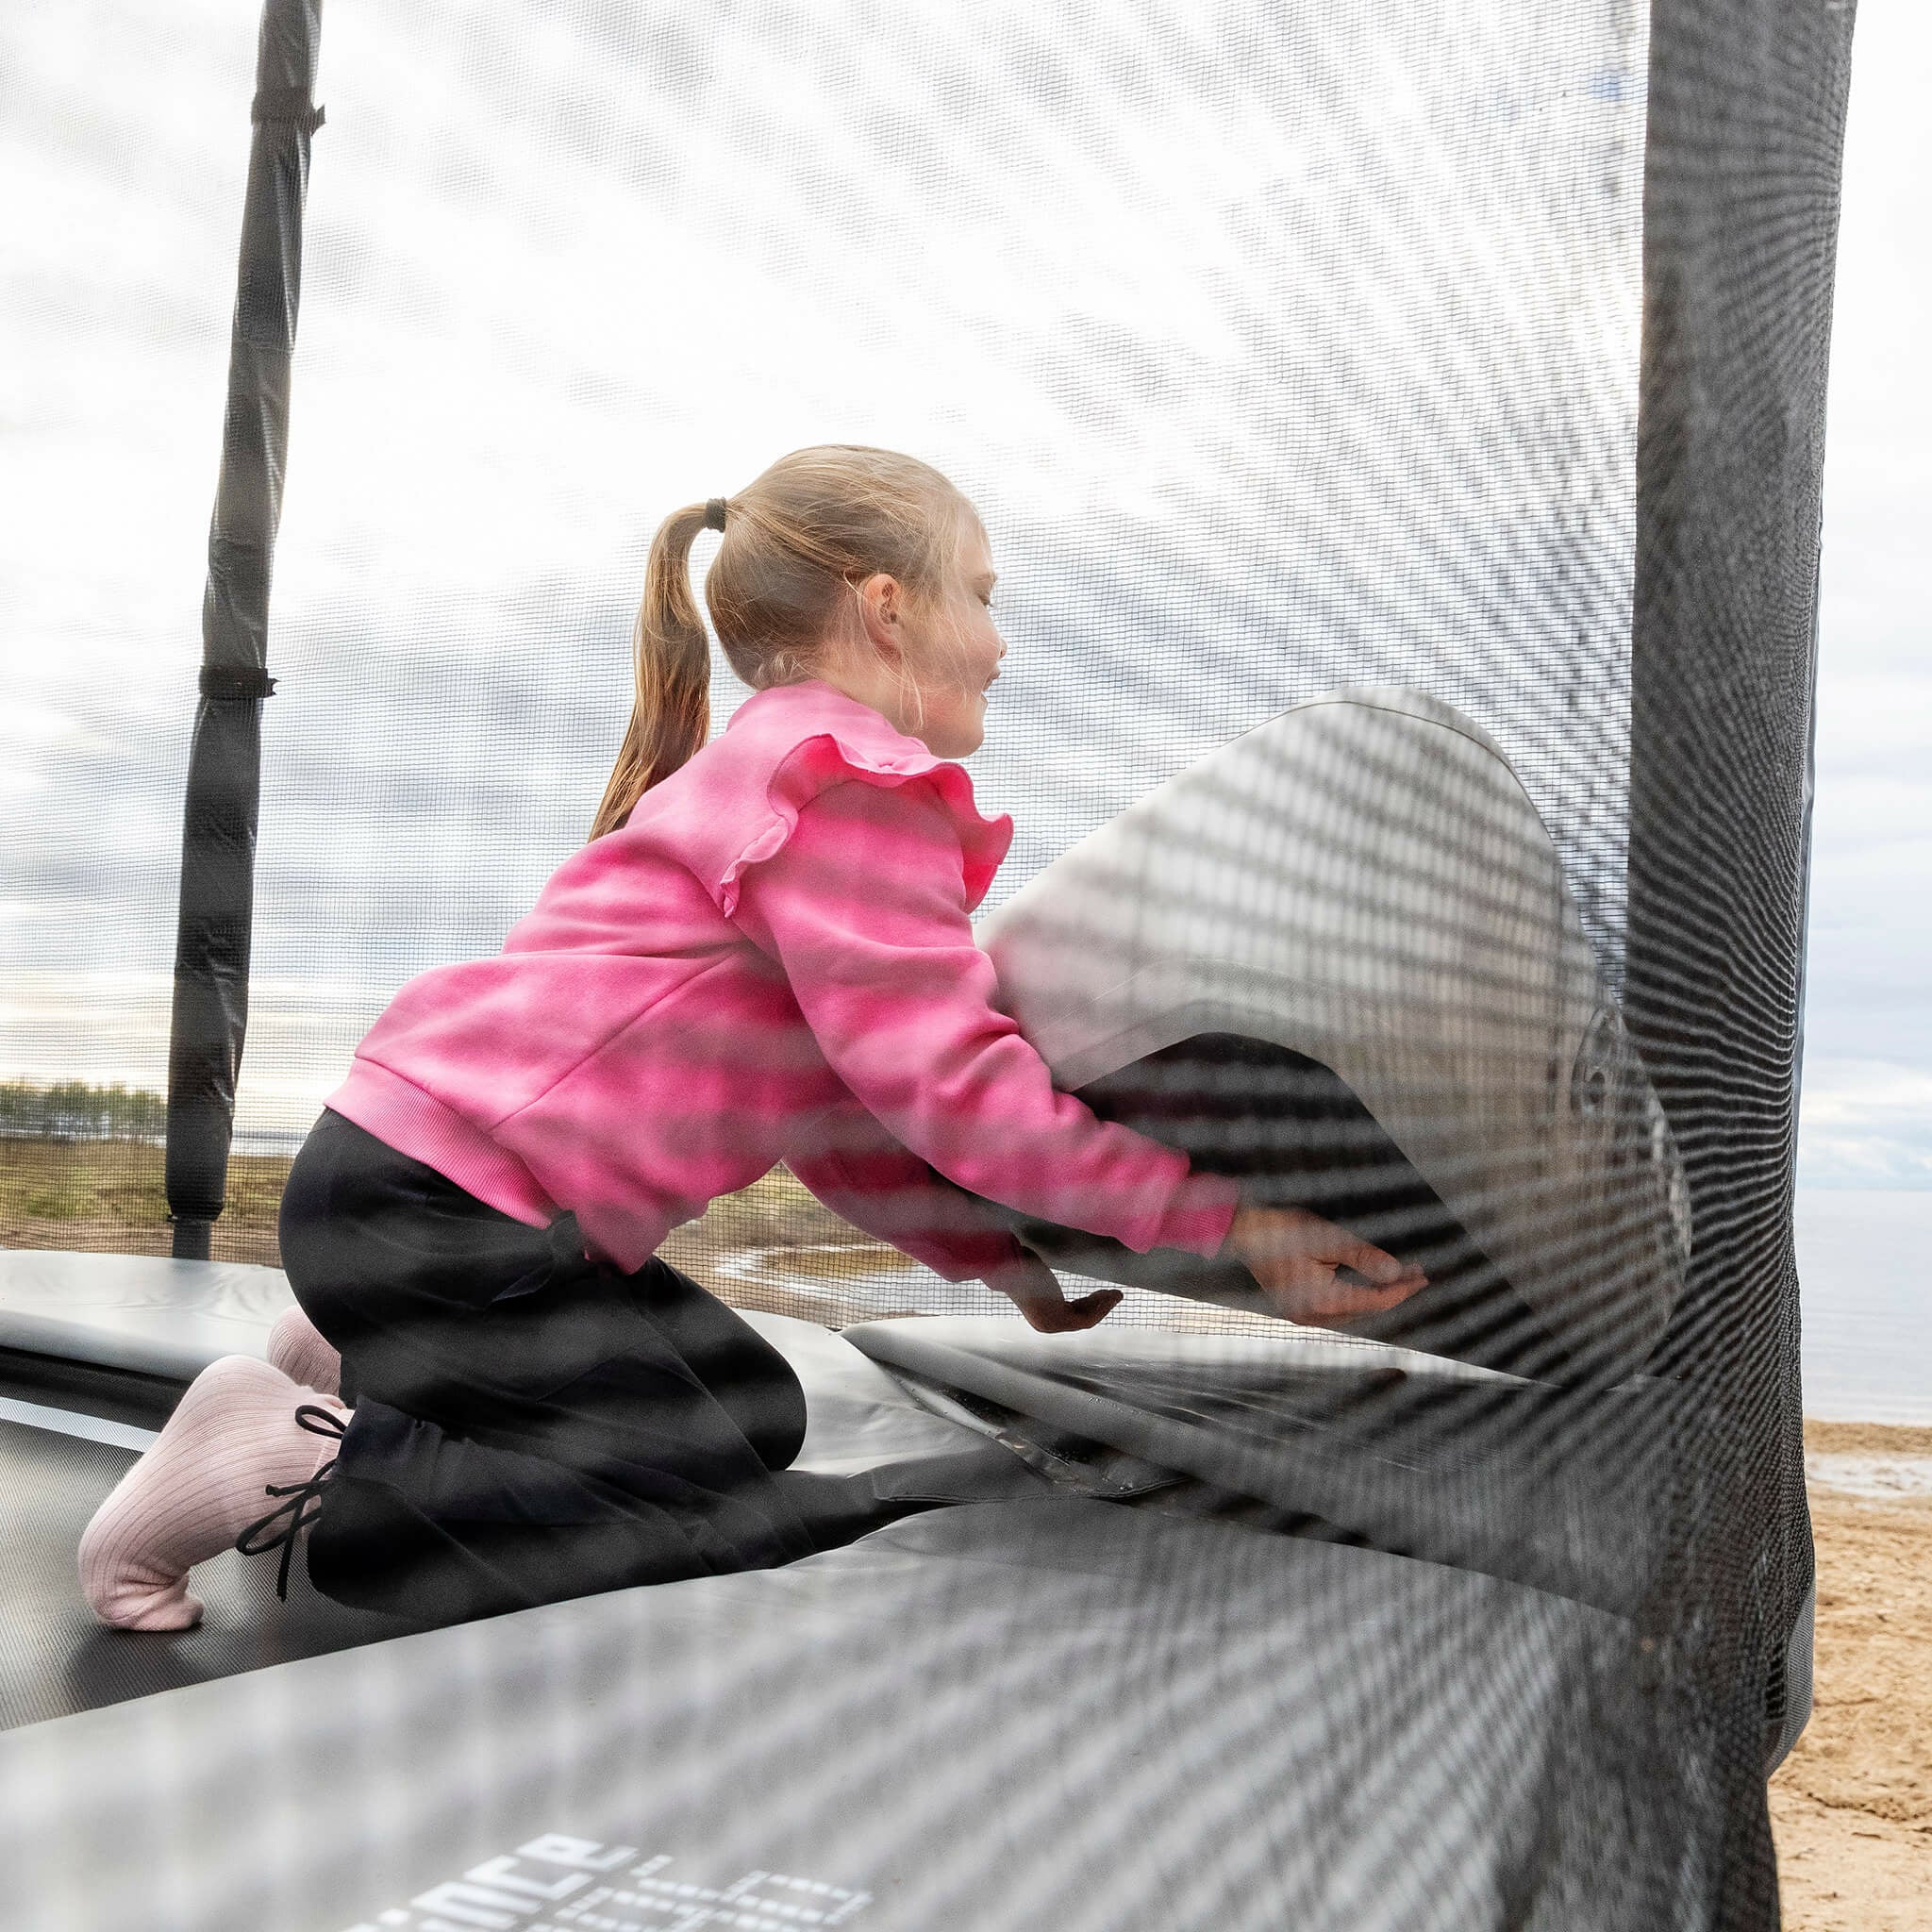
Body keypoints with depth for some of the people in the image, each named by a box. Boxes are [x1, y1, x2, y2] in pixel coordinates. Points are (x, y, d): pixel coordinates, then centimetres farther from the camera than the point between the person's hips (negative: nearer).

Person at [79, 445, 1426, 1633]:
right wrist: (1227, 1218, -17)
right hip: (430, 1207, -11)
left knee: (753, 1418, 23)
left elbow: (845, 1117, 18)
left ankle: (379, 1366, 19)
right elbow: (948, 1084, -22)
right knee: (773, 1542, -11)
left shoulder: (772, 767, 22)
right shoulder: (849, 779, -13)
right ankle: (304, 1470, -8)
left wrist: (1019, 1268, 11)